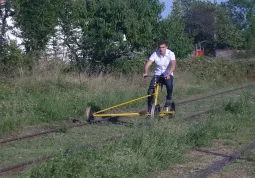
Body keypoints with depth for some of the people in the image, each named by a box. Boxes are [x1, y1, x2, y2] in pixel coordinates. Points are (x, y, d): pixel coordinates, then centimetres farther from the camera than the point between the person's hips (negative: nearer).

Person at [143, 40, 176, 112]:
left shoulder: (171, 54, -15)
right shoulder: (155, 54, -11)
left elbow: (173, 65, -29)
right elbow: (147, 64, -18)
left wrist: (168, 74, -46)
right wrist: (146, 73, -38)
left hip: (168, 75, -2)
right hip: (157, 74, 2)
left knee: (169, 84, -35)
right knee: (150, 90, -17)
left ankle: (169, 99, -6)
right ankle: (150, 108, -1)